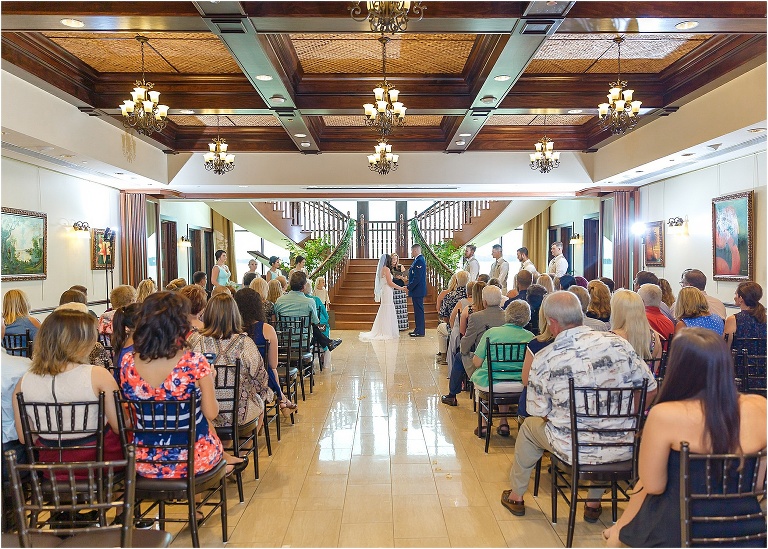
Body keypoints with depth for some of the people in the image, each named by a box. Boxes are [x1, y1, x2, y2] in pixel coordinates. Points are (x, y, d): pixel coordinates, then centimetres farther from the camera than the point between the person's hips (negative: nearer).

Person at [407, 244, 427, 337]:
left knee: (419, 311, -5)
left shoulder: (419, 261, -18)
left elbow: (417, 278, -22)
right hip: (416, 291, 11)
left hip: (418, 291, -11)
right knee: (417, 311, 14)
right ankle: (418, 330, 21)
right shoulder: (418, 260, 14)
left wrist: (409, 287, -17)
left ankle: (420, 332, 0)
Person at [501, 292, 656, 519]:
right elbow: (650, 389, 0)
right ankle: (594, 503, 44)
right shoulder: (618, 343, -8)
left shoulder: (543, 359, -15)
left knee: (529, 426, 27)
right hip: (622, 449, 3)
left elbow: (539, 412, -4)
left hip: (575, 450, -2)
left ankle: (516, 496, 44)